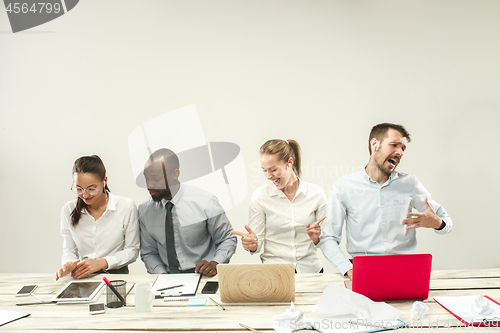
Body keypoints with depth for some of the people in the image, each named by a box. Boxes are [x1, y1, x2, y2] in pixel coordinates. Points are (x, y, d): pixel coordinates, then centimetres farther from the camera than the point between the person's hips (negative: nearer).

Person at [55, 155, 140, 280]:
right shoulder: (68, 210, 6)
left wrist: (101, 263, -14)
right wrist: (69, 264, -12)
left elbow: (132, 251, 0)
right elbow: (69, 250, 12)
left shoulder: (126, 207, -4)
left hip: (116, 275, -2)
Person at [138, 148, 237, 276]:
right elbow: (148, 253, 11)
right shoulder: (144, 209, 2)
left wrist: (214, 264, -15)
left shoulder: (206, 202, -9)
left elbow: (228, 239, 2)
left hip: (203, 277, -2)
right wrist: (162, 274, -7)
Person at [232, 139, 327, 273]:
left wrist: (316, 239, -11)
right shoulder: (260, 197, 0)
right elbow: (258, 241, 1)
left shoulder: (316, 193, 2)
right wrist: (253, 244, -20)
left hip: (311, 269, 1)